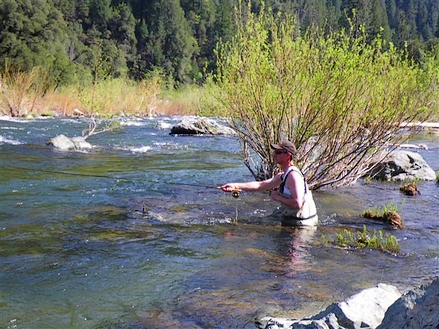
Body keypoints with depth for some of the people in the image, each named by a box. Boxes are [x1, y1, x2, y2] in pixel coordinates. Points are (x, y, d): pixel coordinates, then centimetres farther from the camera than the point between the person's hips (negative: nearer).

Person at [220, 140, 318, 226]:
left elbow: (297, 204, -30)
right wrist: (236, 186, 7)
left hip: (300, 223, -9)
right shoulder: (283, 176, 11)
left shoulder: (293, 175, -21)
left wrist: (278, 198, -16)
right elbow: (259, 185, 13)